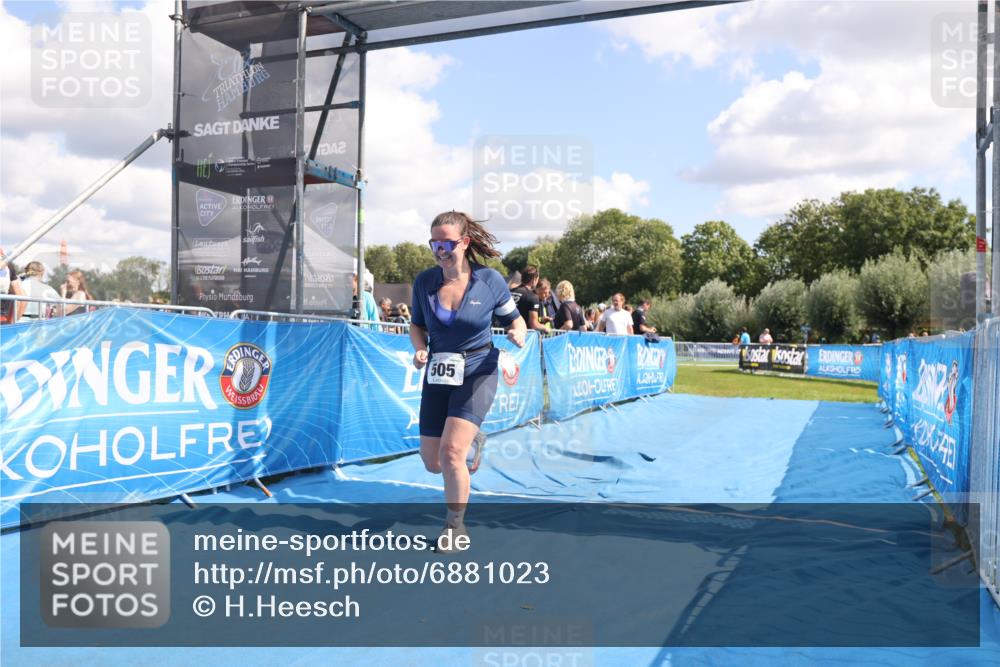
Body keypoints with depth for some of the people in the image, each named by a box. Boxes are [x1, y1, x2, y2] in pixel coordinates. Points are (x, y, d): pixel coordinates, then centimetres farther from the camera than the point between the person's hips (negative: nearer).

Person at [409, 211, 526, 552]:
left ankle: (455, 526, 5)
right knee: (433, 464, 7)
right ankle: (472, 442, 44)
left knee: (451, 451, -19)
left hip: (477, 373, -4)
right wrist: (420, 350, -10)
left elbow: (514, 318, 3)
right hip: (437, 375, 4)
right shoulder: (424, 281, -4)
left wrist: (519, 334, -20)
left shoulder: (490, 281, -11)